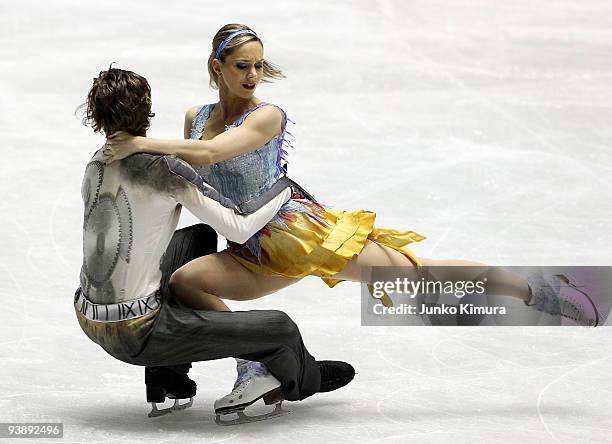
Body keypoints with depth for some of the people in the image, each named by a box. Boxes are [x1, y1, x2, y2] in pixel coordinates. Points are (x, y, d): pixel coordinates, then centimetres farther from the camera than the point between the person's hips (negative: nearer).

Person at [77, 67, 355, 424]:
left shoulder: (96, 164, 5)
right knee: (282, 328, -4)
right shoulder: (164, 168, -17)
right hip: (135, 333, -8)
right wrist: (284, 191, 1)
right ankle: (303, 378, 34)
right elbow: (238, 230, -14)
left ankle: (168, 375, 24)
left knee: (202, 236, 25)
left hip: (90, 316, 8)